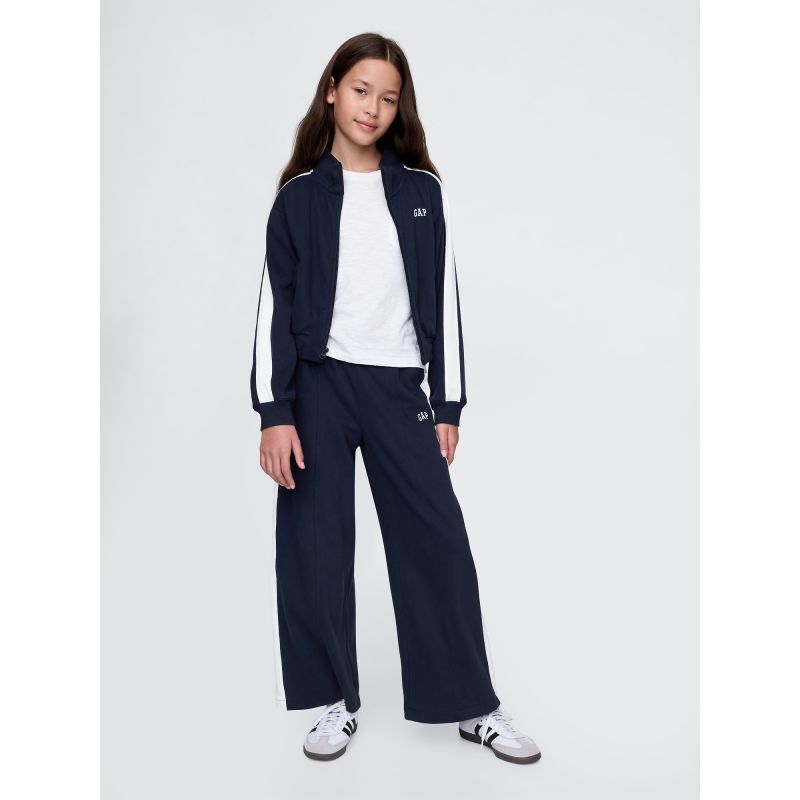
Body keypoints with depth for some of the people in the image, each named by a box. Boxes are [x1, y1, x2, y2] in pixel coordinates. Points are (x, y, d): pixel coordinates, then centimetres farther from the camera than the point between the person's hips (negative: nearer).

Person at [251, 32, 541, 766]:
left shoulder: (422, 191, 7)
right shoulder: (300, 196, 3)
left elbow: (442, 300, 7)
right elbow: (277, 306, 0)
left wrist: (448, 405, 4)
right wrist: (274, 413, -7)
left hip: (399, 387, 1)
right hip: (318, 385, 0)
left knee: (440, 543, 0)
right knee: (317, 548, 4)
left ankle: (474, 706, 16)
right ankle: (338, 702, 22)